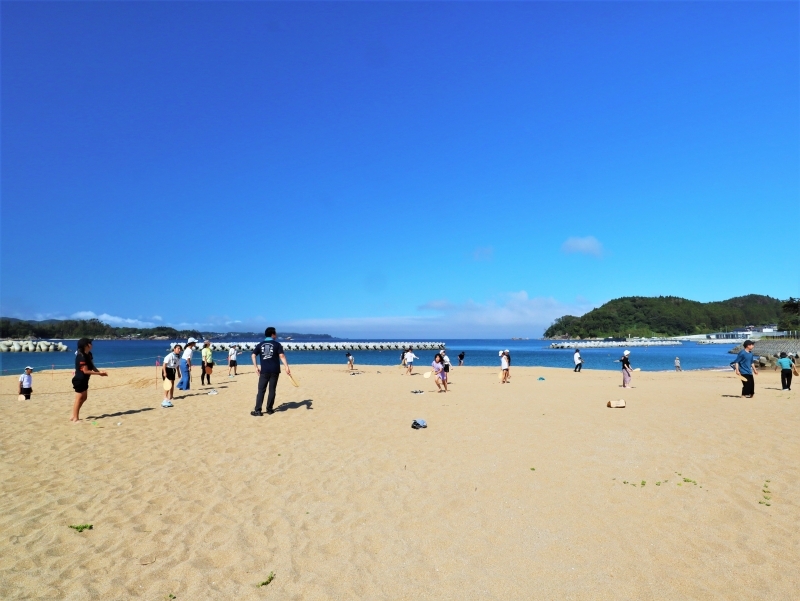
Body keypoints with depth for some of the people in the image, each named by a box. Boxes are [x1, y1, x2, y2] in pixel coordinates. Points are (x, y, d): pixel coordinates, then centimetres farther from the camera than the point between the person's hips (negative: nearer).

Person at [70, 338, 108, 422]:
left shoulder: (88, 354, 6)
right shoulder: (81, 356, -23)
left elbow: (92, 366, 7)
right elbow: (85, 371, -24)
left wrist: (100, 372, -9)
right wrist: (99, 373, -20)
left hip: (84, 380, 10)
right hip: (79, 380, -10)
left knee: (84, 397, 17)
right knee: (79, 398, 0)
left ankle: (74, 416, 27)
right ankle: (75, 418, 11)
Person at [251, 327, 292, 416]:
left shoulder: (260, 345, 8)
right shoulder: (277, 344, -1)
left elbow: (253, 355, 0)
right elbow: (282, 356, -12)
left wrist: (256, 367, 5)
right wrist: (287, 367, -17)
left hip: (264, 370, 2)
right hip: (274, 370, -2)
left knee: (261, 390, 4)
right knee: (272, 390, 7)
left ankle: (258, 410, -1)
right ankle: (269, 409, 12)